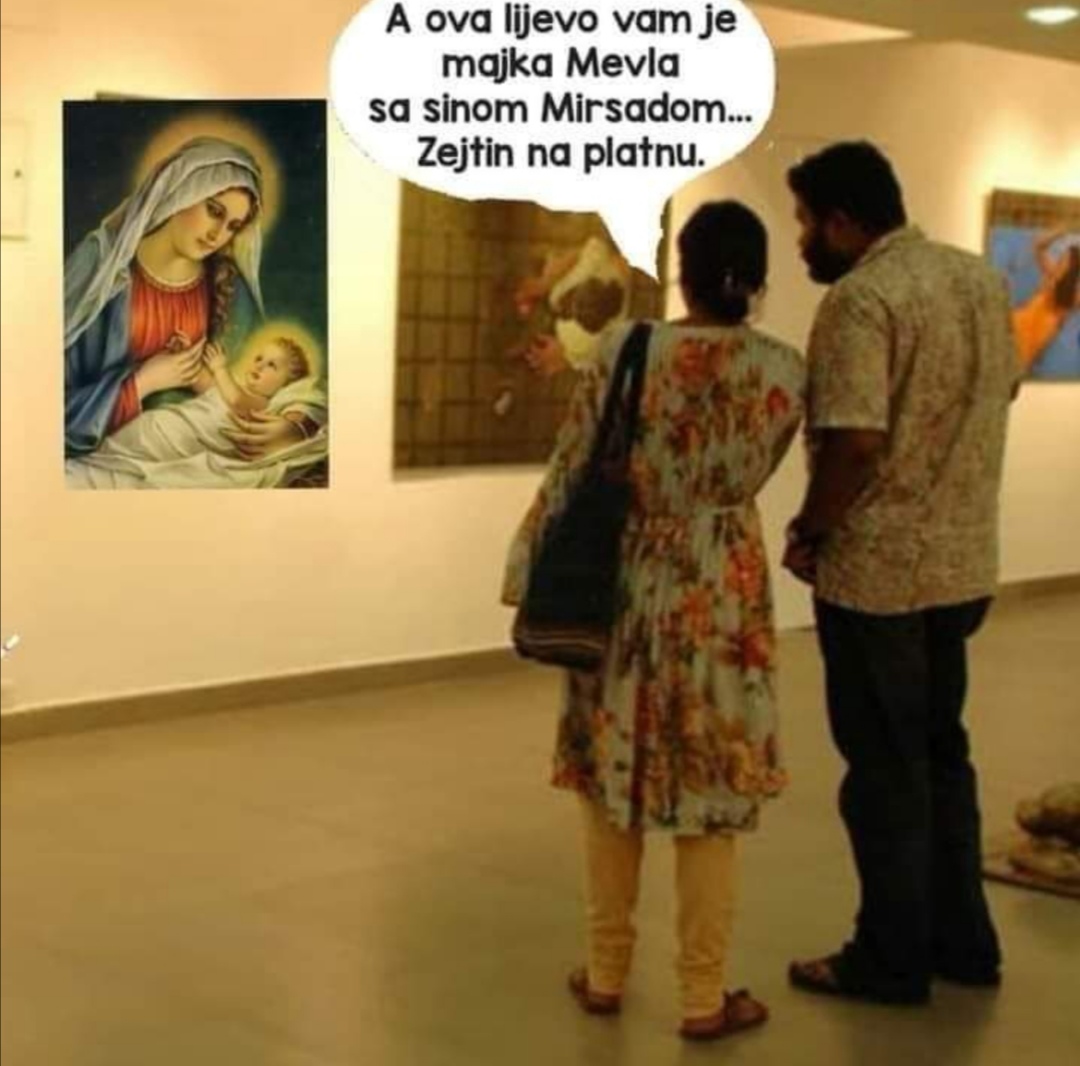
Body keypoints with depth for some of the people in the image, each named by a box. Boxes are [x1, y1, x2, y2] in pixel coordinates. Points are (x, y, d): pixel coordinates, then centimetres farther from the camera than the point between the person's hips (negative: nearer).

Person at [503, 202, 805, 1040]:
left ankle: (607, 973, 24)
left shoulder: (626, 349, -9)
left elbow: (571, 473, -5)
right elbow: (751, 477, 7)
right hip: (723, 591, 0)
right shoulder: (784, 371, -7)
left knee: (614, 779, 14)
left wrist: (532, 575, 4)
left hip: (627, 584, 1)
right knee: (707, 795, 7)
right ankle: (705, 998, 13)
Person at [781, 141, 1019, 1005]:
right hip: (963, 560, 8)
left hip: (878, 569, -8)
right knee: (940, 751, 19)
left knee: (885, 767, 4)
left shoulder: (862, 298, -19)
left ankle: (894, 960, 15)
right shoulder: (983, 278, 8)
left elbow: (852, 444, -25)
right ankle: (964, 941, 27)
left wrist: (807, 534, -10)